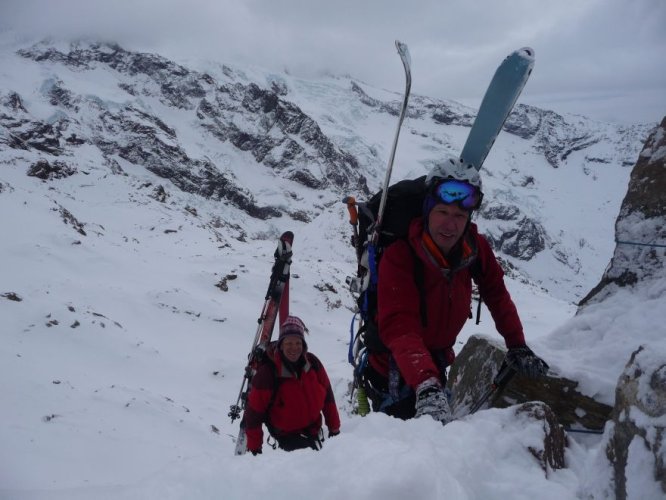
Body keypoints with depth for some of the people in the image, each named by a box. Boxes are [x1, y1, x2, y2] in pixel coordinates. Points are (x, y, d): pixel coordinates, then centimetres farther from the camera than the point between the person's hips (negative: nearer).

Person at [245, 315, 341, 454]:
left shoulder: (313, 363, -9)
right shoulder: (267, 373, -21)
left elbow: (327, 396, 3)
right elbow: (254, 412, -14)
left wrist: (334, 428, 7)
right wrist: (254, 448, -10)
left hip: (314, 430, 5)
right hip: (287, 436, -5)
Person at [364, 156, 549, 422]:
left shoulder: (476, 248, -13)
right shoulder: (398, 257, -30)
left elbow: (497, 295, 1)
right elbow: (399, 328, -40)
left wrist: (517, 346, -3)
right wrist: (426, 386, -51)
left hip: (437, 363, 6)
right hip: (395, 370, -6)